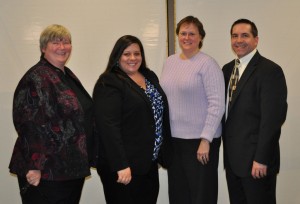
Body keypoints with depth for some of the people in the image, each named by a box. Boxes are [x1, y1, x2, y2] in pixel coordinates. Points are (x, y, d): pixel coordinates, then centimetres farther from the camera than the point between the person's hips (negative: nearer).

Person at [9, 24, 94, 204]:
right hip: (46, 172, -8)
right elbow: (30, 124, -21)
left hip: (73, 168, 9)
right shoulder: (36, 78, -14)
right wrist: (34, 166, -24)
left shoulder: (68, 75, 12)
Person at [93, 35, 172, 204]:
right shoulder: (109, 83, -11)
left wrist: (163, 153, 12)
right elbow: (109, 126, -19)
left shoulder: (150, 77, 12)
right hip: (125, 165, -7)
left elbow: (161, 113, 18)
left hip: (149, 162, 7)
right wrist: (120, 166, -24)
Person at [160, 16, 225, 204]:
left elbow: (217, 104, -14)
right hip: (173, 138, 6)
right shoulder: (169, 62, 9)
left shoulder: (207, 64, -9)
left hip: (200, 140, -5)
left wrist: (206, 140, -18)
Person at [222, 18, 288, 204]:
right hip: (232, 157, 7)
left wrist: (261, 159, -19)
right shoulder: (228, 69, 11)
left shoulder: (270, 70, -12)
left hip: (256, 160, -6)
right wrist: (226, 149, 8)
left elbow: (272, 117, -17)